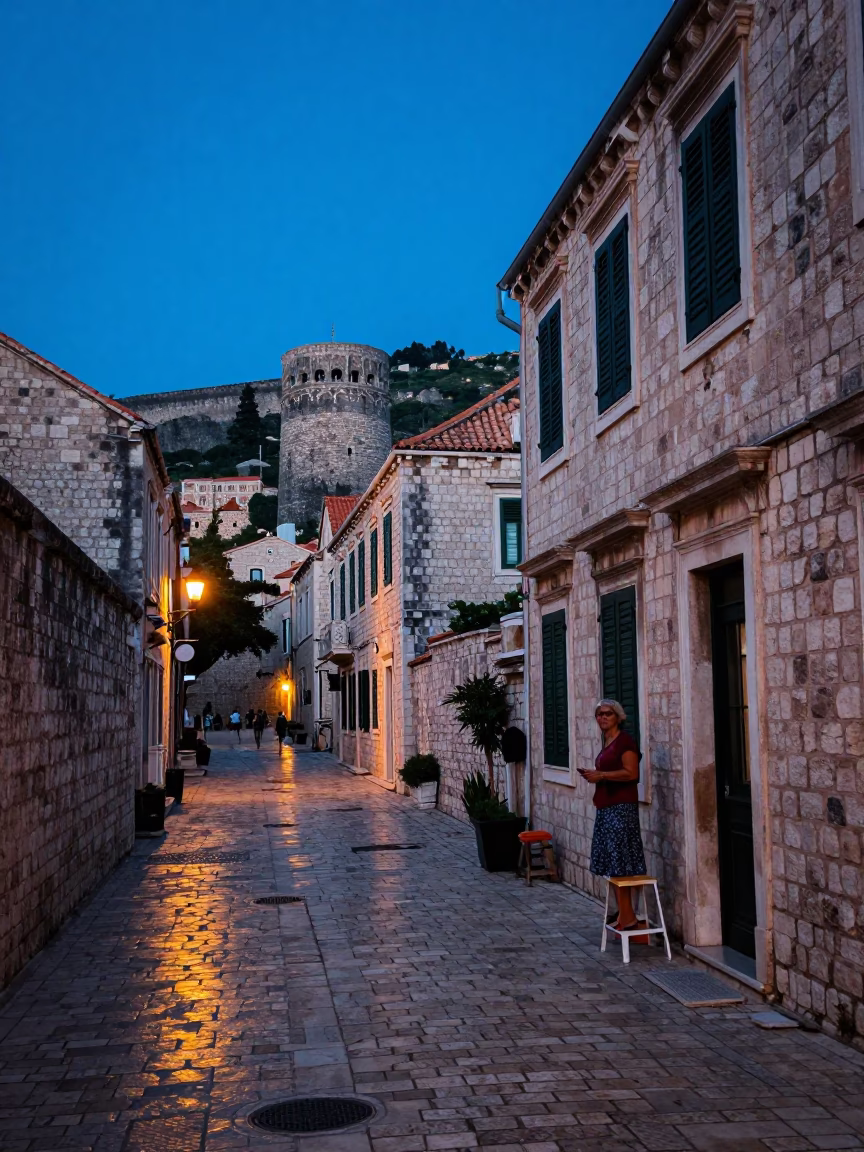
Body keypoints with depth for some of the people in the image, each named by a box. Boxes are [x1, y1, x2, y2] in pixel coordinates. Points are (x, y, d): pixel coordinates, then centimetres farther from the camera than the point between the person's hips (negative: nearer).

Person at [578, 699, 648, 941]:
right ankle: (624, 914, 13)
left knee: (620, 864, -9)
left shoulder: (625, 741, -10)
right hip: (606, 807, 9)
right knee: (613, 864, 9)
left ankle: (627, 916, -6)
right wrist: (593, 776, 13)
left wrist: (601, 775, -18)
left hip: (621, 807, -9)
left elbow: (631, 773, -19)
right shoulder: (607, 743, 18)